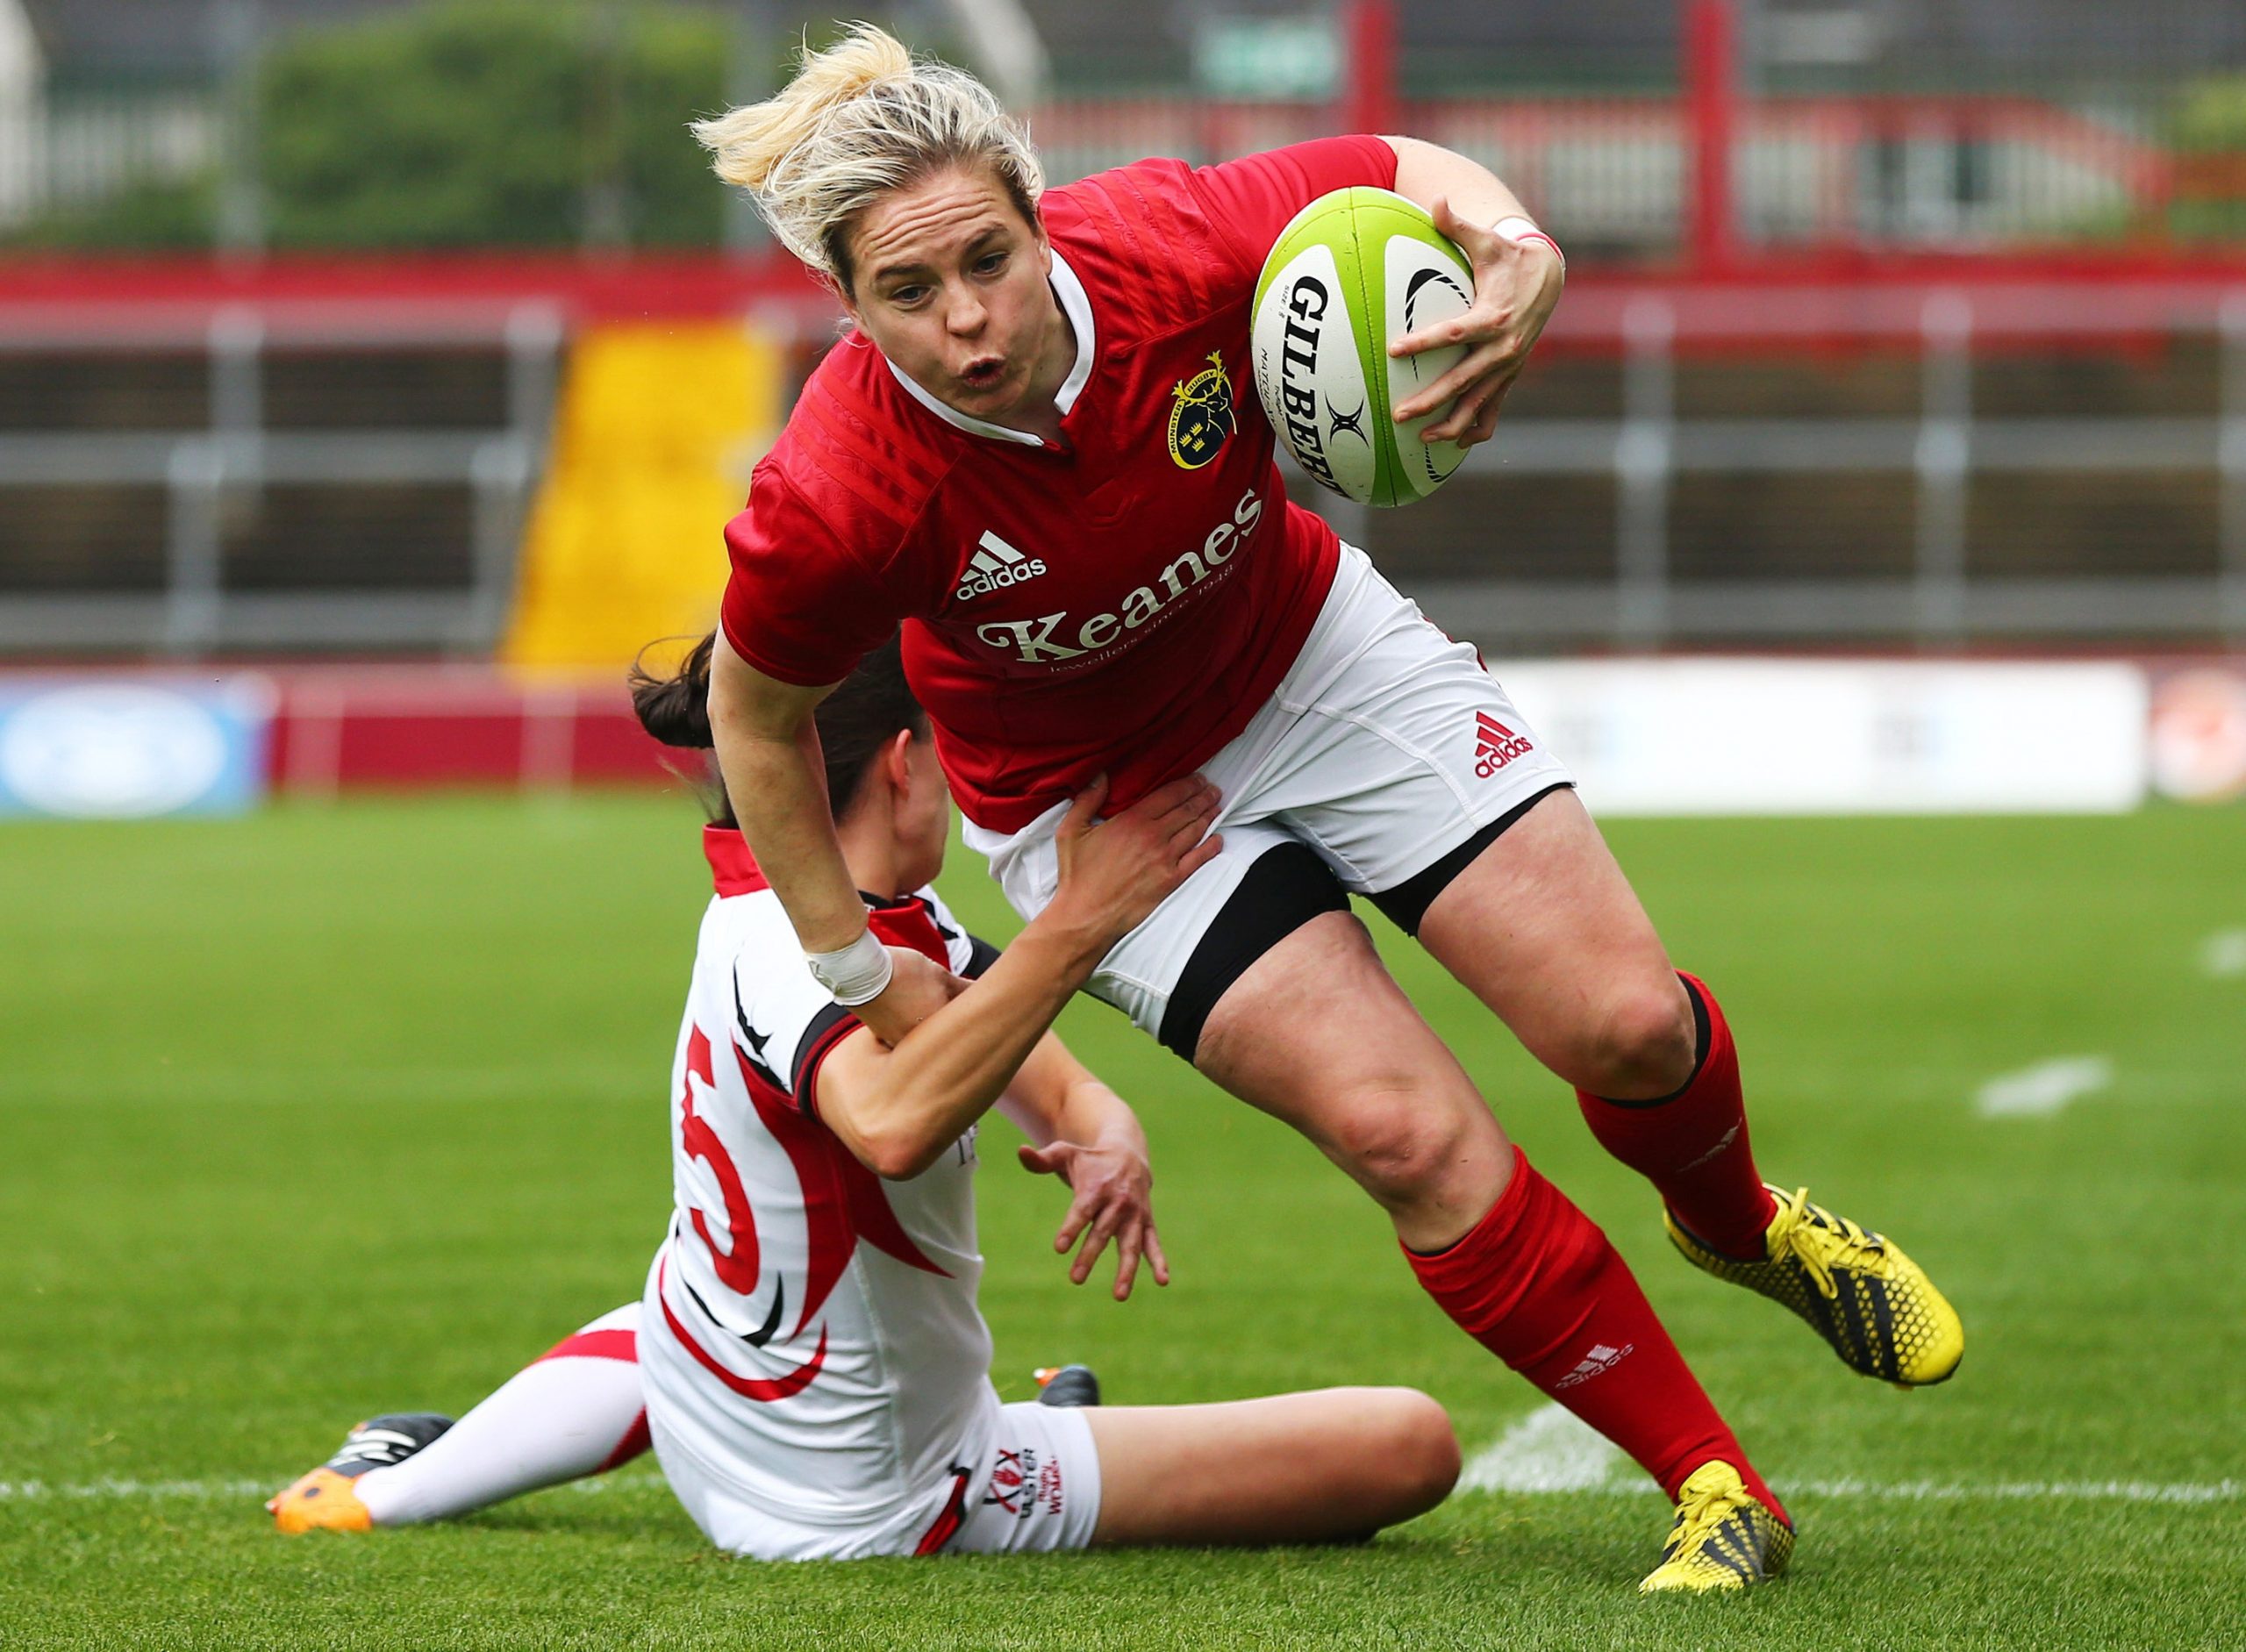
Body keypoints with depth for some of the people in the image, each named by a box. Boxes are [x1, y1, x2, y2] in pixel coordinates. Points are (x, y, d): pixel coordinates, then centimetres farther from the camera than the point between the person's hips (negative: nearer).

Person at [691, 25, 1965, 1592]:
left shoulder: (1173, 247, -31)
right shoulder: (829, 504, -34)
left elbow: (1408, 172, -11)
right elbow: (759, 713, -13)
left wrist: (1520, 261, -33)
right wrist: (865, 984, -10)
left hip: (1316, 653, 2)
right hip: (1094, 800, -2)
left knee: (1626, 1021, -4)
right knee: (1412, 1134, -15)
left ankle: (1741, 1222, 33)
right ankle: (1716, 1487, 2)